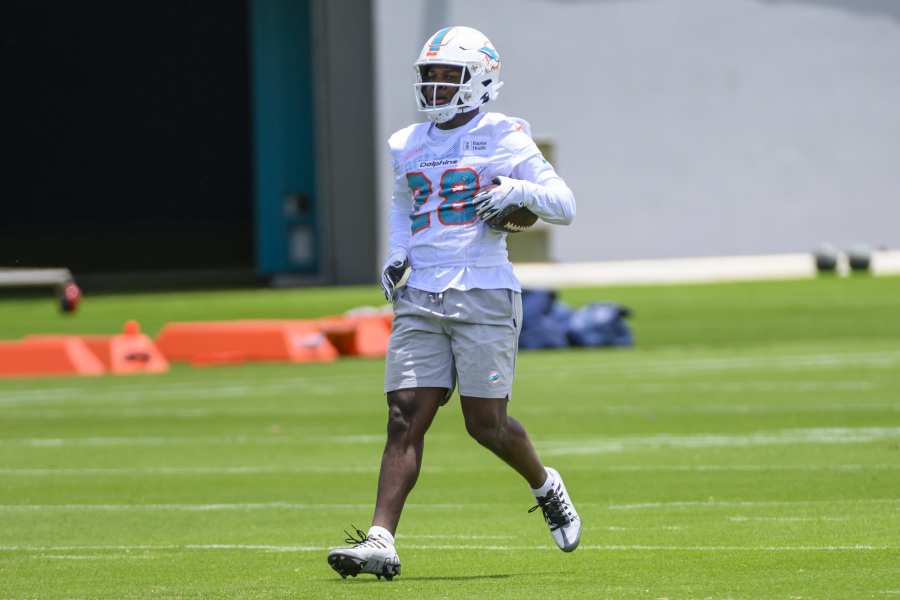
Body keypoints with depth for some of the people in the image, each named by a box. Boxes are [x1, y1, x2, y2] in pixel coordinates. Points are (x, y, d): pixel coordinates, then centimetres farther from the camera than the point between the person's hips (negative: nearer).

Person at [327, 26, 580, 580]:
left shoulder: (503, 139, -1)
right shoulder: (409, 146, 14)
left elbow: (566, 206, 1)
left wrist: (521, 190, -17)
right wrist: (397, 253, 15)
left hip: (483, 296, -4)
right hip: (420, 300, 4)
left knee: (486, 423, -1)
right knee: (405, 419, -6)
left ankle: (546, 487, 29)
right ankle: (381, 540, -13)